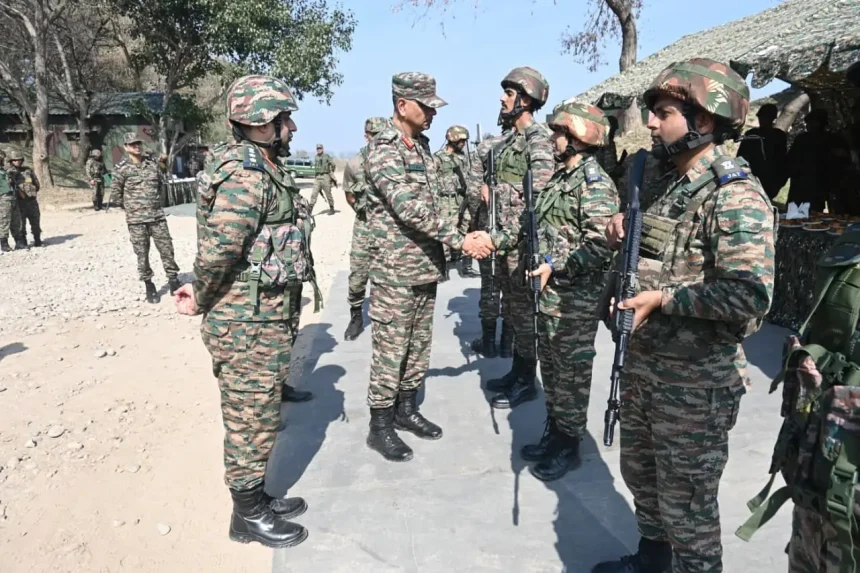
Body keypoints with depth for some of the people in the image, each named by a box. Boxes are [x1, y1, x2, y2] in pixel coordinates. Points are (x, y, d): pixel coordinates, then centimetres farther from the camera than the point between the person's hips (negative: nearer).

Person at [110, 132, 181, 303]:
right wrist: (130, 207, 4)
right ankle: (149, 287, 14)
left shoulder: (152, 164, 7)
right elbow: (115, 194, 0)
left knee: (167, 249, 2)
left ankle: (174, 282, 12)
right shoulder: (122, 168, -5)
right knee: (142, 254, 3)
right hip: (136, 219, -3)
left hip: (158, 216, 3)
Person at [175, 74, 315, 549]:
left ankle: (256, 497, 36)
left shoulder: (258, 170, 12)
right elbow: (219, 250, -27)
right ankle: (248, 516, 23)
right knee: (250, 419, 5)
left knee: (256, 415, 20)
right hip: (248, 323, -10)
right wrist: (202, 301, -10)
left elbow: (220, 250, 14)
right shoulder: (246, 175, -21)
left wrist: (204, 293, 2)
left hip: (263, 318, 10)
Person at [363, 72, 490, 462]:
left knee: (419, 347, 16)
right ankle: (380, 427, 15)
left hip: (427, 268, 8)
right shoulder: (383, 150, -15)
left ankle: (407, 410, 31)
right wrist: (460, 241, -26)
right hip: (396, 271, -8)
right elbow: (410, 209, -26)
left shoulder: (422, 145, 12)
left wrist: (454, 239, 15)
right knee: (390, 351, 2)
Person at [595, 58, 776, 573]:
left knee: (687, 503, 8)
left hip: (696, 384, -9)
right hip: (643, 365, 9)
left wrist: (663, 300, -23)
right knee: (641, 474, 24)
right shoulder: (674, 185, 10)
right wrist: (625, 235, 2)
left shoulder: (736, 196, -19)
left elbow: (750, 294, -30)